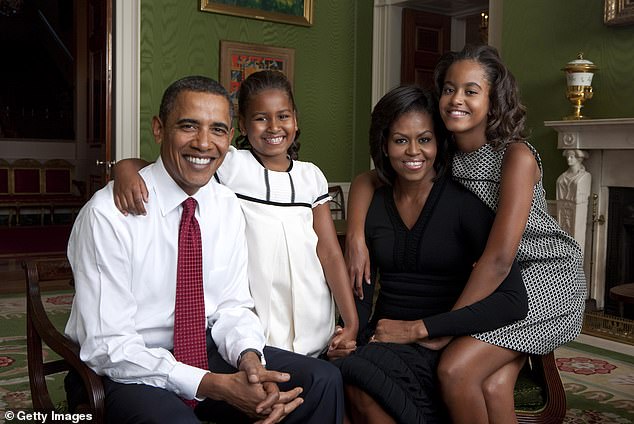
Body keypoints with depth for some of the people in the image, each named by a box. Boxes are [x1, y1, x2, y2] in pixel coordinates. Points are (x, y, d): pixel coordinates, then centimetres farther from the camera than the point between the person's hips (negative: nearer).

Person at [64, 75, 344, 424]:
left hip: (206, 351, 6)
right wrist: (215, 385, -28)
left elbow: (232, 307, 3)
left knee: (323, 381, -11)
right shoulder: (107, 215, -19)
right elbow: (108, 346, -20)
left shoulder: (228, 207, -1)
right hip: (122, 369, -5)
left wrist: (250, 360, -19)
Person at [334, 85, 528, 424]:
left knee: (359, 375, -32)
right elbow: (361, 290, 9)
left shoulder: (464, 204, -6)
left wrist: (418, 328, -15)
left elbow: (514, 301, -16)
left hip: (443, 349, -3)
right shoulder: (372, 206, 7)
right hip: (383, 343, 3)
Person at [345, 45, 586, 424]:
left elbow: (500, 257, -28)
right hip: (493, 279, 5)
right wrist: (356, 238, -13)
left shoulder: (517, 155, -22)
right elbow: (366, 181, 6)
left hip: (547, 272, -5)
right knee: (492, 384, -21)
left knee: (455, 369, -22)